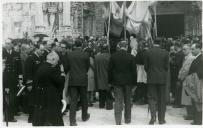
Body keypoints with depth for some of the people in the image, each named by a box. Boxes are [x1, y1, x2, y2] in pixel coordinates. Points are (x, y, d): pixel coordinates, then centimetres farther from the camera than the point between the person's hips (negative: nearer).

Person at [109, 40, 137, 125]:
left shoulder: (113, 56, -4)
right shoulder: (131, 57, -6)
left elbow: (110, 70, -1)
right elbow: (133, 71, -3)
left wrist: (110, 81, 7)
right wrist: (133, 82, 4)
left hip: (117, 82, 0)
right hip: (128, 82, 0)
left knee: (118, 101, 2)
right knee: (127, 101, 13)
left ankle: (118, 121, -3)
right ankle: (127, 119, 22)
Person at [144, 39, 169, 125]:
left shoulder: (148, 52, -5)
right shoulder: (165, 53, -5)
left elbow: (146, 66, -1)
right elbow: (166, 67, 0)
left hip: (151, 78, 0)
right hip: (162, 79, 0)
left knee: (152, 98, 6)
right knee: (161, 99, 9)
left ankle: (153, 116, -11)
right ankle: (161, 119, 14)